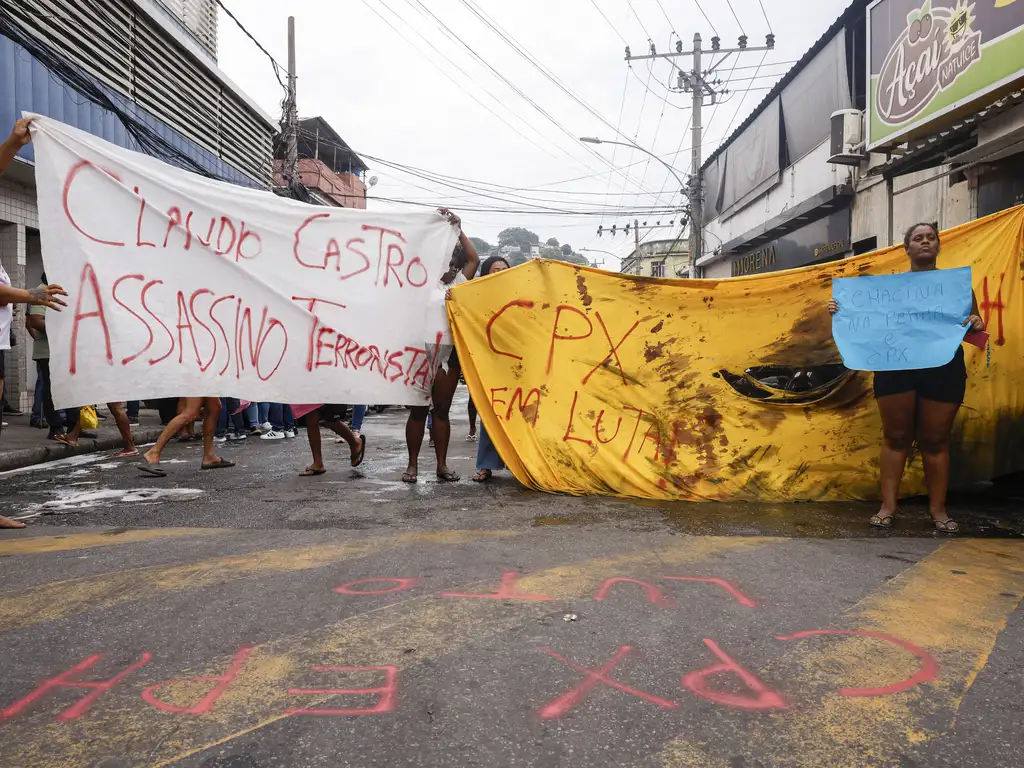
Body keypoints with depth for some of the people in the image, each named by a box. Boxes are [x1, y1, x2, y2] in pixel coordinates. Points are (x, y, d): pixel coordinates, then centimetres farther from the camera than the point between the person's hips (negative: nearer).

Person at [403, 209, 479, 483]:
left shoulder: (459, 283, 12)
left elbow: (474, 259, 8)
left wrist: (458, 229, 7)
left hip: (450, 354, 3)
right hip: (423, 352, -3)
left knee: (441, 411, 8)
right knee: (418, 410, 3)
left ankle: (442, 464, 13)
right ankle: (412, 464, 10)